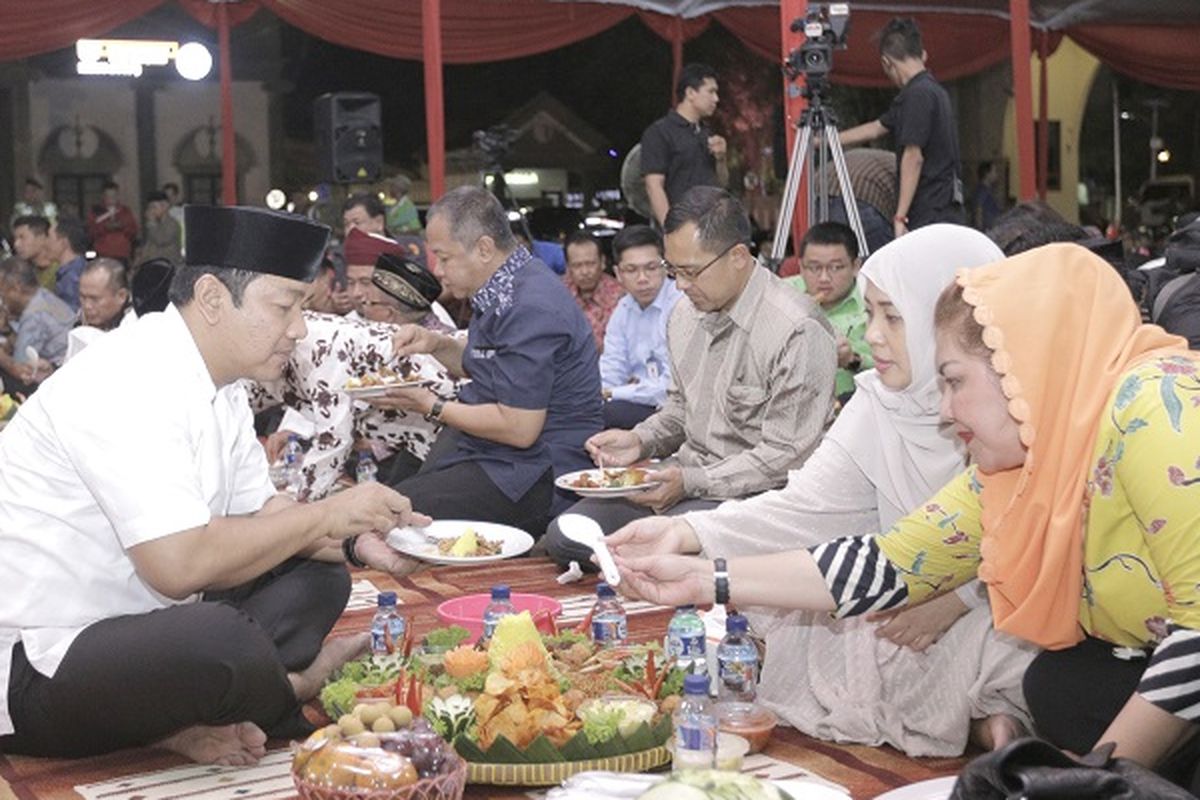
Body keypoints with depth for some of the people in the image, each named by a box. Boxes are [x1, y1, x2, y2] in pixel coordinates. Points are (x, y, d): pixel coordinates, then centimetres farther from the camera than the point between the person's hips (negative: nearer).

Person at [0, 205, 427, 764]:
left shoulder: (219, 386, 6)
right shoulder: (130, 383, -23)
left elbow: (256, 514, 12)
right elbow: (179, 564, -30)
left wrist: (353, 540, -7)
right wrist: (328, 514, -18)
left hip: (133, 625, 10)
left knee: (317, 578, 5)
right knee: (224, 640, -35)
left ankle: (183, 718, -12)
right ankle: (293, 688, -2)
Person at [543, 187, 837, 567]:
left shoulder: (798, 332, -18)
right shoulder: (686, 313, 10)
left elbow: (787, 455, -18)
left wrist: (691, 482, -21)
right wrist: (640, 440, 3)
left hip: (748, 492, -8)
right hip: (685, 474, 8)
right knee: (564, 537, -6)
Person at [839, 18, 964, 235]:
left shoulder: (917, 95, -12)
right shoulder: (933, 90, 19)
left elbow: (913, 157, -18)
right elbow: (875, 128, 28)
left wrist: (900, 216, -18)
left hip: (929, 217, -9)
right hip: (943, 213, 9)